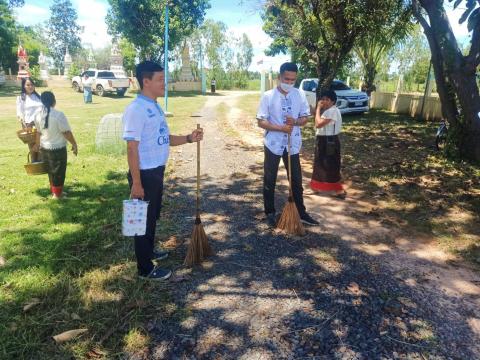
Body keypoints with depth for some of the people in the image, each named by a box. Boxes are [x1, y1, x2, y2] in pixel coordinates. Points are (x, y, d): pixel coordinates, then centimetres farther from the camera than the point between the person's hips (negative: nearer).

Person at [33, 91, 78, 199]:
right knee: (58, 171, 7)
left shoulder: (38, 116, 0)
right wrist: (74, 144, -7)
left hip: (44, 148, 6)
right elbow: (67, 132, -18)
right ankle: (57, 194, 15)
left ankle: (54, 191, 31)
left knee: (51, 171, 19)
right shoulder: (59, 115, -20)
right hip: (58, 148, -6)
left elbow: (38, 132, 11)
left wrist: (38, 144, 26)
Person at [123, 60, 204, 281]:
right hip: (144, 173, -9)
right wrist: (136, 183, -23)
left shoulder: (155, 107, 11)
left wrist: (189, 138, 1)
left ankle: (148, 251, 43)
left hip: (157, 171, 9)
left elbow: (164, 139, 16)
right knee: (144, 219, 4)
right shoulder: (136, 109, -19)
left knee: (153, 215, 23)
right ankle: (145, 269, 19)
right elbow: (132, 148, -21)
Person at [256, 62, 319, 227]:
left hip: (293, 145, 3)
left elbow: (305, 118, 6)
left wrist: (295, 122, -16)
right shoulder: (268, 96, -9)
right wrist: (281, 128, -22)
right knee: (269, 181, 9)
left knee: (296, 180, 11)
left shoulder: (300, 95, 0)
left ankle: (301, 213, 25)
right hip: (273, 145, -3)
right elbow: (261, 122, -10)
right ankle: (270, 213, 24)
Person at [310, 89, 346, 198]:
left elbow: (318, 124, -24)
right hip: (323, 140, 10)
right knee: (322, 164, 20)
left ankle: (340, 190, 5)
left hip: (329, 141, -10)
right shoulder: (327, 111, 13)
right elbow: (318, 124, 8)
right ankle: (320, 185, 34)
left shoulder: (333, 111, -19)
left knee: (331, 166, -4)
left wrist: (318, 109, -17)